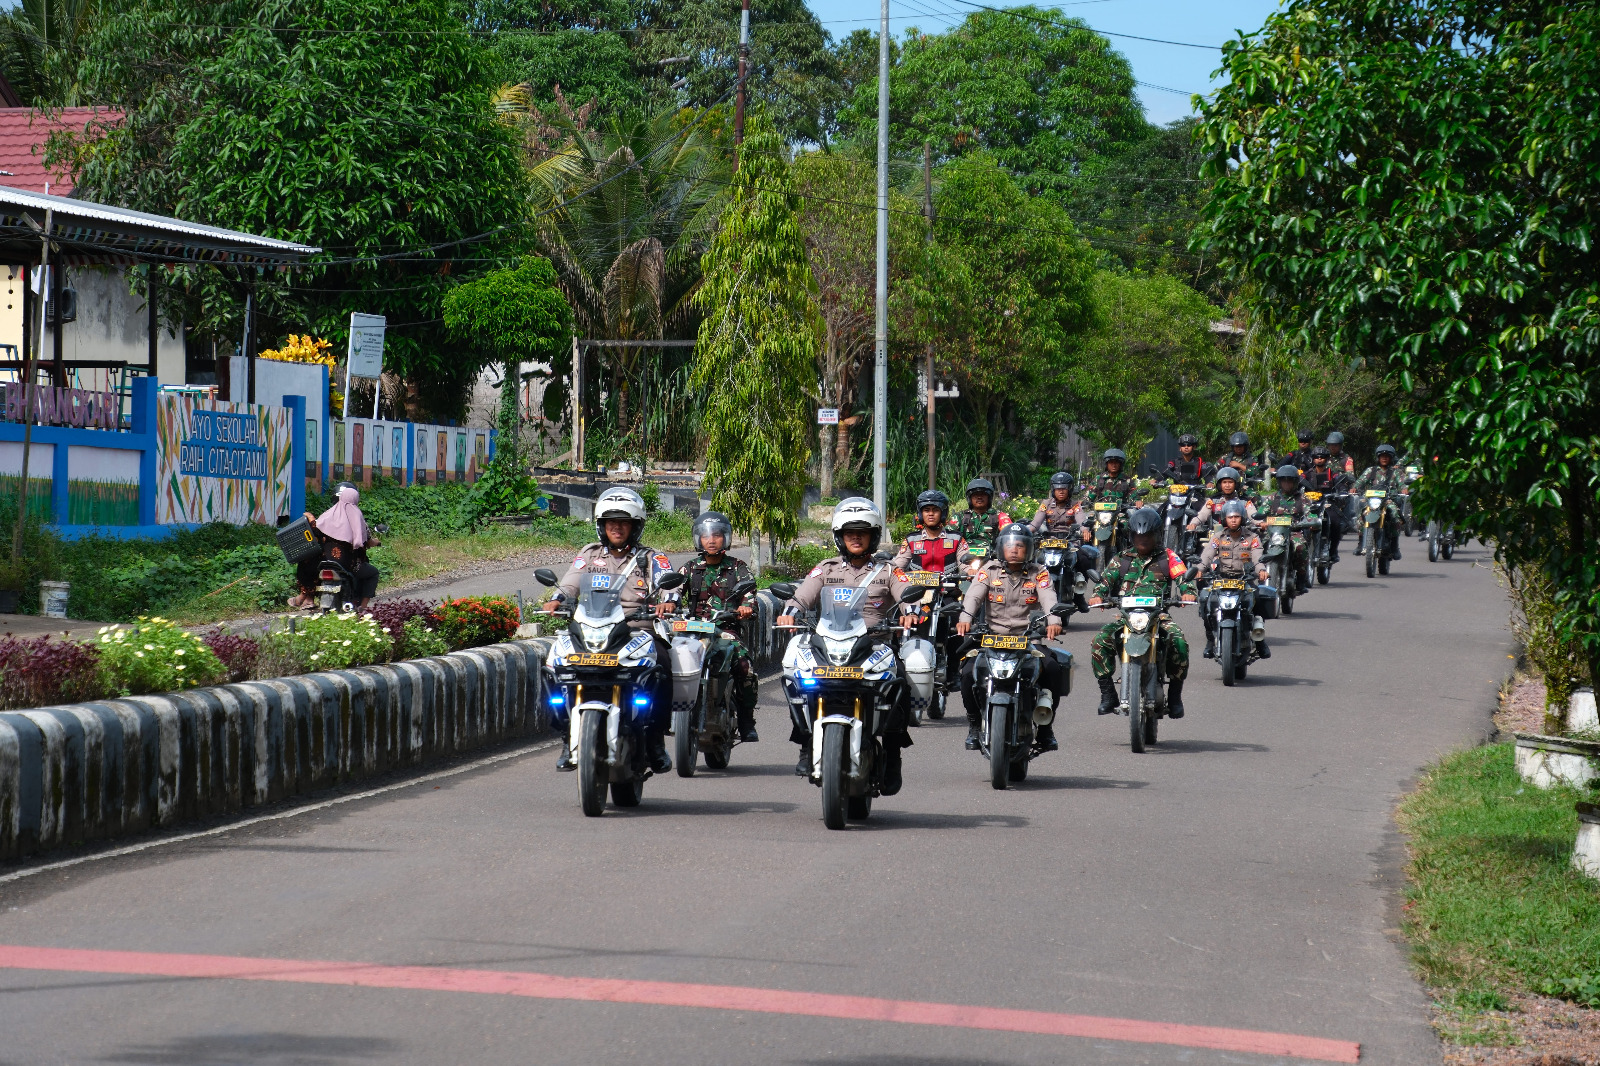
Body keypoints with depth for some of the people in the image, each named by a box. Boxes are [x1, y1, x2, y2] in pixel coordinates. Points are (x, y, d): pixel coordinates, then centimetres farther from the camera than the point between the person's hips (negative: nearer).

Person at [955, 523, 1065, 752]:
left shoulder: (1038, 573, 8)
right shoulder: (989, 570, 8)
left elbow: (1048, 598, -9)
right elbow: (974, 595, -7)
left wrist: (1053, 621, -31)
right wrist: (965, 618, -28)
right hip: (992, 638, 0)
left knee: (1053, 669, -24)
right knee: (969, 672, -23)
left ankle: (1045, 727, -4)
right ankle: (974, 723, 1)